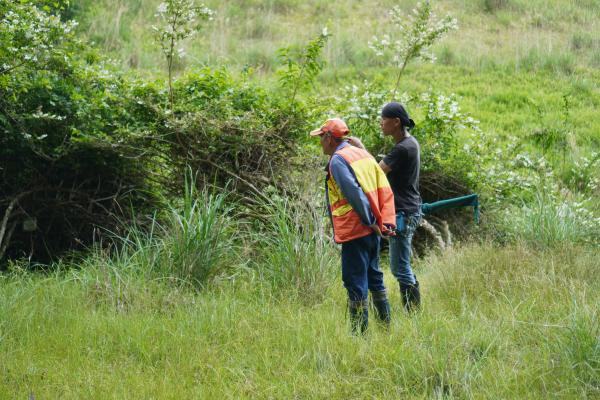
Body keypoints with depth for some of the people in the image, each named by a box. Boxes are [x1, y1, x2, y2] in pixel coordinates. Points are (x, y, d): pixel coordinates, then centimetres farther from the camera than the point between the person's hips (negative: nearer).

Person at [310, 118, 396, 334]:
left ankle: (360, 332, -3)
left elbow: (354, 193, -22)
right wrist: (386, 222, 4)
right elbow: (385, 190, 9)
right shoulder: (363, 154, 13)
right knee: (374, 277, 19)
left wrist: (370, 221, -15)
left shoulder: (338, 160, -12)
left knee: (355, 283, -4)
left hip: (355, 231, -9)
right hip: (372, 229, 9)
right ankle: (386, 326, 24)